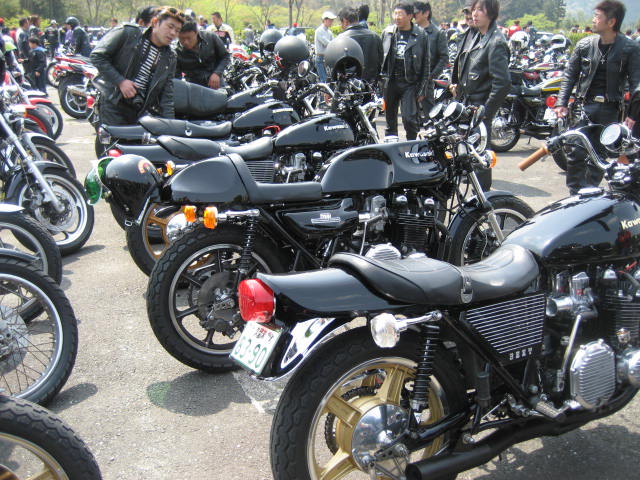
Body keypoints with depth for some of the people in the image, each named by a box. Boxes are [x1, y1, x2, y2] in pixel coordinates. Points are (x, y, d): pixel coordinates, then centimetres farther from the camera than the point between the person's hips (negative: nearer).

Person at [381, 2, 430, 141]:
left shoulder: (420, 35, -1)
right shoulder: (387, 33, 8)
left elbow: (425, 63, 0)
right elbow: (380, 58, 13)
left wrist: (422, 89, -4)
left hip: (410, 83, -3)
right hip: (390, 81, 3)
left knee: (409, 119, -13)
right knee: (390, 120, 10)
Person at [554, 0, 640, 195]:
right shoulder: (585, 45, 5)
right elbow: (569, 75, 9)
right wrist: (561, 103, 0)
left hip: (610, 109, -2)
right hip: (584, 106, 2)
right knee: (575, 155, -3)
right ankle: (574, 196, 9)